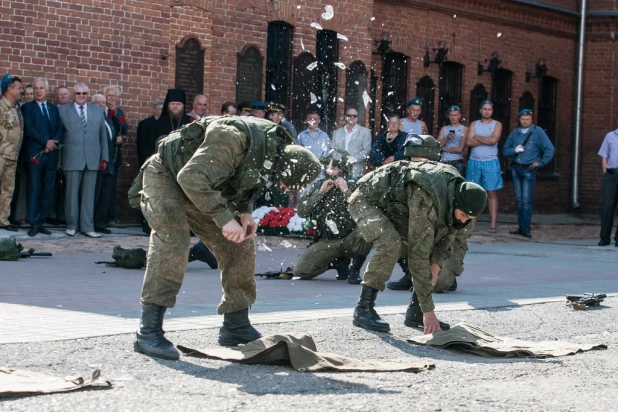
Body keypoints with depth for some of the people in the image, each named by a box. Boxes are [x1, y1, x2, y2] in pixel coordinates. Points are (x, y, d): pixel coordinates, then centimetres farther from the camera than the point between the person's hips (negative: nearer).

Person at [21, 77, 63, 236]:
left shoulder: (54, 109, 18)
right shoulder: (27, 107, 5)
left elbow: (60, 129, 8)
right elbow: (29, 128, -7)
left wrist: (54, 142, -12)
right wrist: (46, 141, -16)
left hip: (52, 153, 4)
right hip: (35, 153, -4)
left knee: (48, 190, 3)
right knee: (34, 189, -5)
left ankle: (41, 222, 7)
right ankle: (34, 224, -5)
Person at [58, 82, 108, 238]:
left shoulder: (98, 111, 13)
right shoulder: (63, 110, 5)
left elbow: (103, 135, 13)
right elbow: (58, 135, 3)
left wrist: (104, 157, 8)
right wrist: (58, 158, -1)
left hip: (93, 159, 2)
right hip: (72, 159, -2)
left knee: (89, 194, 3)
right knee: (72, 193, 2)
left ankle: (87, 227, 6)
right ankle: (71, 225, 11)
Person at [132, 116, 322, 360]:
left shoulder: (273, 150, -8)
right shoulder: (234, 138, -37)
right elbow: (192, 177, -39)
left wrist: (244, 212, -6)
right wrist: (224, 218, -38)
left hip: (203, 190, 9)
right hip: (165, 177, -8)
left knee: (240, 245, 3)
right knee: (173, 238, -28)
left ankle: (236, 326, 15)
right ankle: (149, 332, -28)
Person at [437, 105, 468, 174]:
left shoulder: (464, 129, 2)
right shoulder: (444, 129, 14)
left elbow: (460, 149, -5)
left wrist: (445, 149, 2)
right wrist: (447, 138, -13)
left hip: (457, 163, -3)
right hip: (444, 161, 3)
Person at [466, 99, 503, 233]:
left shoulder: (497, 125, 4)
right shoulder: (474, 124, 10)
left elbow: (494, 140, -14)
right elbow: (469, 141, -5)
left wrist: (477, 137, -5)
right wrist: (487, 140, -9)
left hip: (490, 162, -2)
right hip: (474, 162, 2)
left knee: (491, 193, -3)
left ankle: (493, 224, -5)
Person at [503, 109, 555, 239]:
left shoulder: (538, 132, -3)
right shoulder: (514, 133, 11)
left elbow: (549, 149, -4)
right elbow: (505, 150, 11)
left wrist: (540, 162, -6)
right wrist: (515, 150, -7)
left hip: (529, 170, -5)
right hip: (516, 169, 5)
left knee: (526, 200, -10)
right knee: (519, 200, 9)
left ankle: (526, 229, -9)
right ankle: (521, 227, 15)